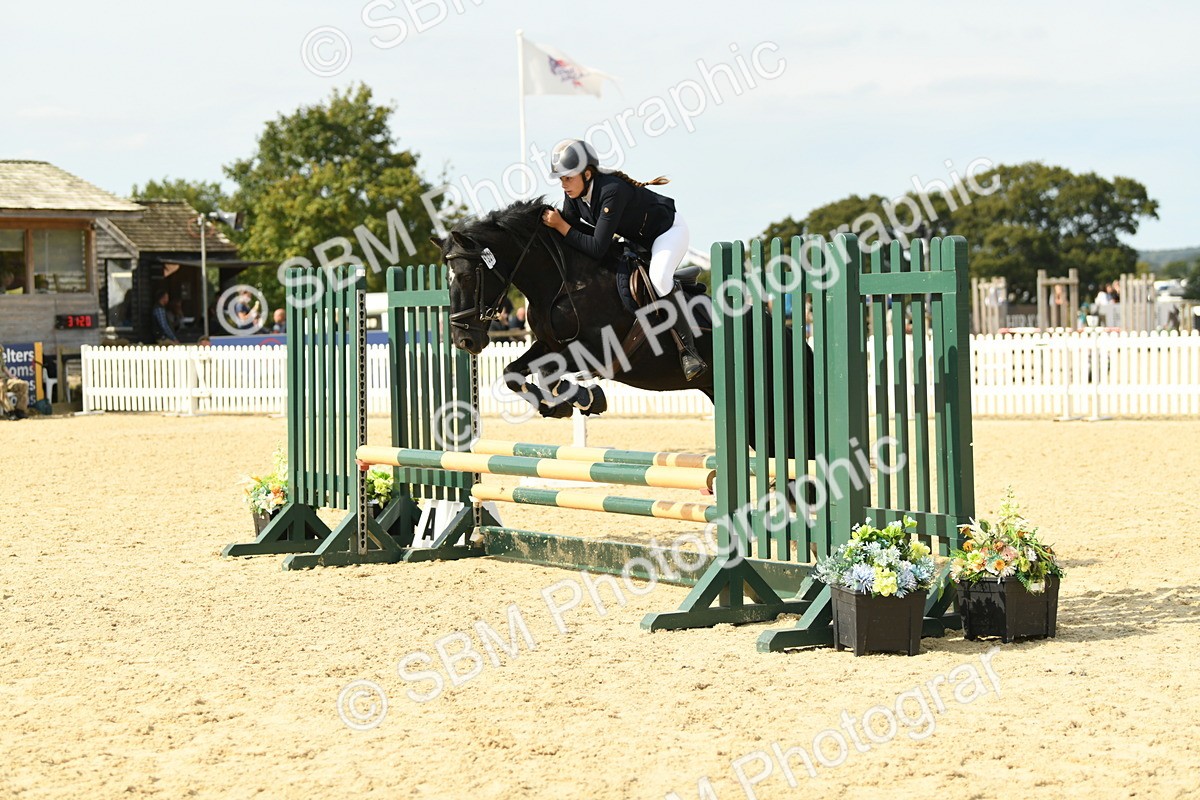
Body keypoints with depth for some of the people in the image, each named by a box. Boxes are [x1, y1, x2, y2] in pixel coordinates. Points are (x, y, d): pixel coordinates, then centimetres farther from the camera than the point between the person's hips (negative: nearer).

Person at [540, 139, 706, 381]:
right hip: (635, 239, 10)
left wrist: (561, 225, -36)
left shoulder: (612, 191, -38)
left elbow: (597, 249, -39)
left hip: (668, 230, -10)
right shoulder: (574, 195, -14)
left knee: (659, 278, -35)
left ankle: (688, 350, -28)